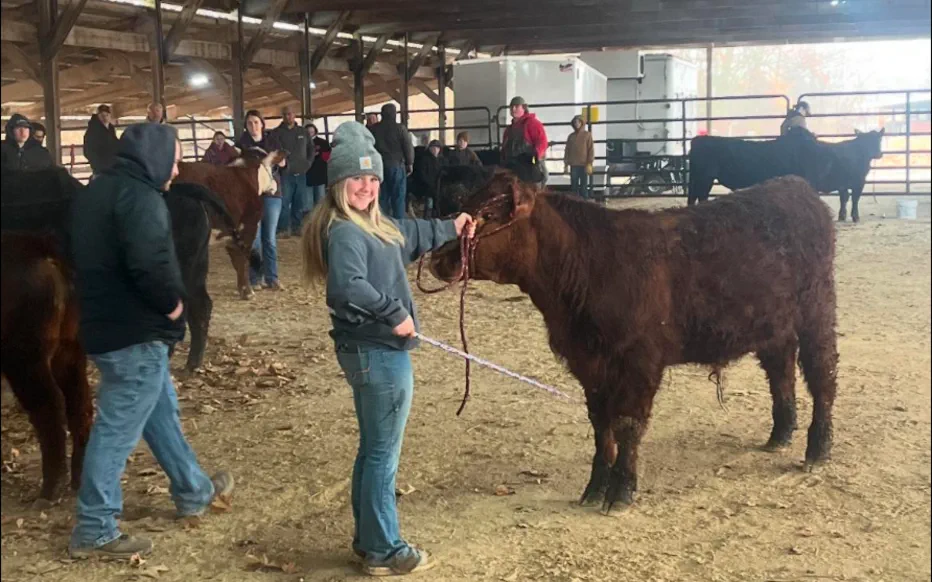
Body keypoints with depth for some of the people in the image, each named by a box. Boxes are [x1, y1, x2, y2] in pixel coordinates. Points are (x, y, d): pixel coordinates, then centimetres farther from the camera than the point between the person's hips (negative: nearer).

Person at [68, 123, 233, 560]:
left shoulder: (95, 193, 13)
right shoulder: (140, 197, -19)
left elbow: (87, 256, 20)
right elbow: (151, 263, -31)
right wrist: (172, 303, -15)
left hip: (104, 324, 10)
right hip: (135, 334, -10)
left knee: (161, 412, 22)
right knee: (117, 430, -2)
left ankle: (194, 492, 37)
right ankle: (94, 531, 7)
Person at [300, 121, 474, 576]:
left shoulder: (373, 226, 10)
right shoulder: (346, 232, -21)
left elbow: (409, 235, 32)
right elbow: (348, 287, -38)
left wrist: (450, 228, 41)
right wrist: (395, 314, -28)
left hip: (373, 350, 11)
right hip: (377, 352, -11)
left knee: (373, 449, 19)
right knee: (384, 453, 1)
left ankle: (368, 539, 32)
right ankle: (383, 552, 13)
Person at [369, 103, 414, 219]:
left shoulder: (373, 129, 5)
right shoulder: (400, 128, -6)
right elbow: (408, 147, -4)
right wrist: (409, 164, 8)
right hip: (396, 165, -3)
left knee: (382, 197, 8)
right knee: (398, 197, 0)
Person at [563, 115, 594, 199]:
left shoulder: (587, 135, 1)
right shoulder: (571, 136, 10)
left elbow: (591, 149, -3)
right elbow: (567, 150, 11)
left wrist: (589, 164, -10)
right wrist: (566, 164, 5)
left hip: (583, 165, -3)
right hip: (573, 165, 3)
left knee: (584, 185, 2)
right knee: (574, 186, 3)